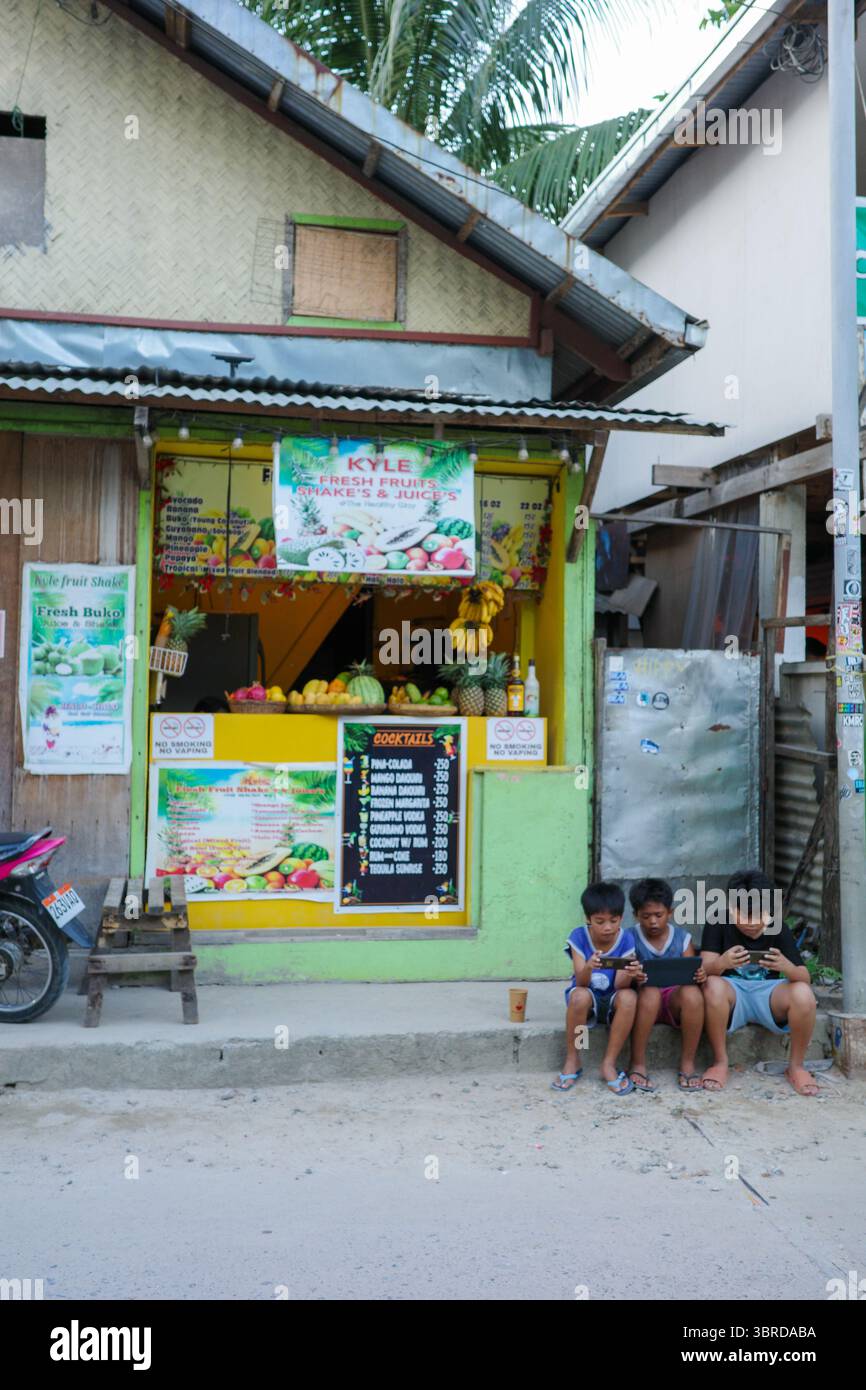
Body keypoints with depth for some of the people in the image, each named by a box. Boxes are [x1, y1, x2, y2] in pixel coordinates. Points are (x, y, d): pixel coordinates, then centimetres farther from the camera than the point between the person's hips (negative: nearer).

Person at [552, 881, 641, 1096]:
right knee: (580, 995, -36)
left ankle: (609, 1064, -19)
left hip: (612, 1000, 1)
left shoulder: (625, 940, -12)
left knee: (629, 997, -33)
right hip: (588, 1000, -1)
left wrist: (629, 974, -42)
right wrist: (588, 967, -44)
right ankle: (571, 1063, -17)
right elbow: (580, 982, -21)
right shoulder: (579, 937, -13)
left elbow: (619, 985, -18)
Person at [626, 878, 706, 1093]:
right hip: (645, 1000, -1)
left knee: (693, 992, -32)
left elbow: (690, 975, 2)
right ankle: (637, 1065, -24)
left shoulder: (682, 938, 6)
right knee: (650, 992, -37)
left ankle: (687, 1064, -17)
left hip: (675, 998, 2)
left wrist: (699, 976, -23)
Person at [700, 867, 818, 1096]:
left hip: (768, 992, 1)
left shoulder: (779, 929, -7)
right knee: (713, 987, -36)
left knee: (803, 994, -30)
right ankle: (720, 1062, -17)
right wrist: (722, 963, -45)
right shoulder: (718, 924, -10)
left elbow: (805, 978, -12)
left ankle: (796, 1066, -7)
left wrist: (787, 967, -37)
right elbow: (705, 968, -20)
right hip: (733, 992, -1)